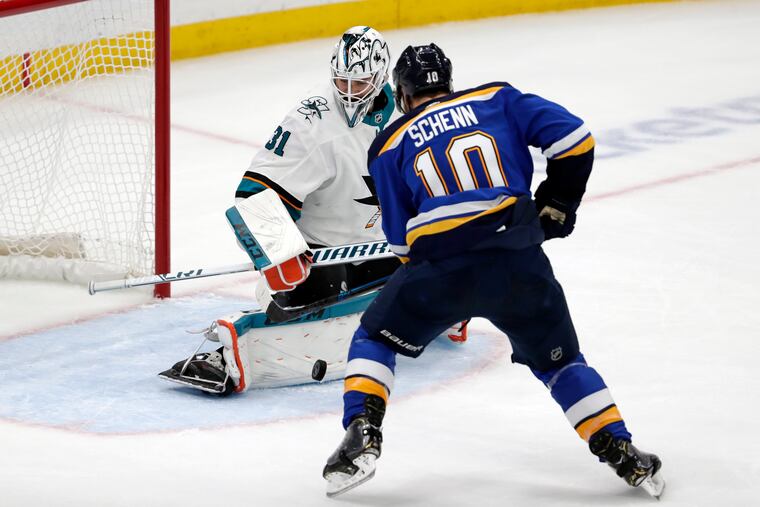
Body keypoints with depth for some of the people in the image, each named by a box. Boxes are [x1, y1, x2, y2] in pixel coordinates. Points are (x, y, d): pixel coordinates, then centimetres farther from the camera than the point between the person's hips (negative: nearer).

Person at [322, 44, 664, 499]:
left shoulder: (390, 146, 17)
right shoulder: (498, 100, 18)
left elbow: (402, 243, 15)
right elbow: (574, 138, 9)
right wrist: (556, 205, 21)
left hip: (439, 265, -1)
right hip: (518, 259, 1)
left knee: (375, 339, 23)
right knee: (557, 358, 23)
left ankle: (362, 437, 4)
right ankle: (623, 455, 15)